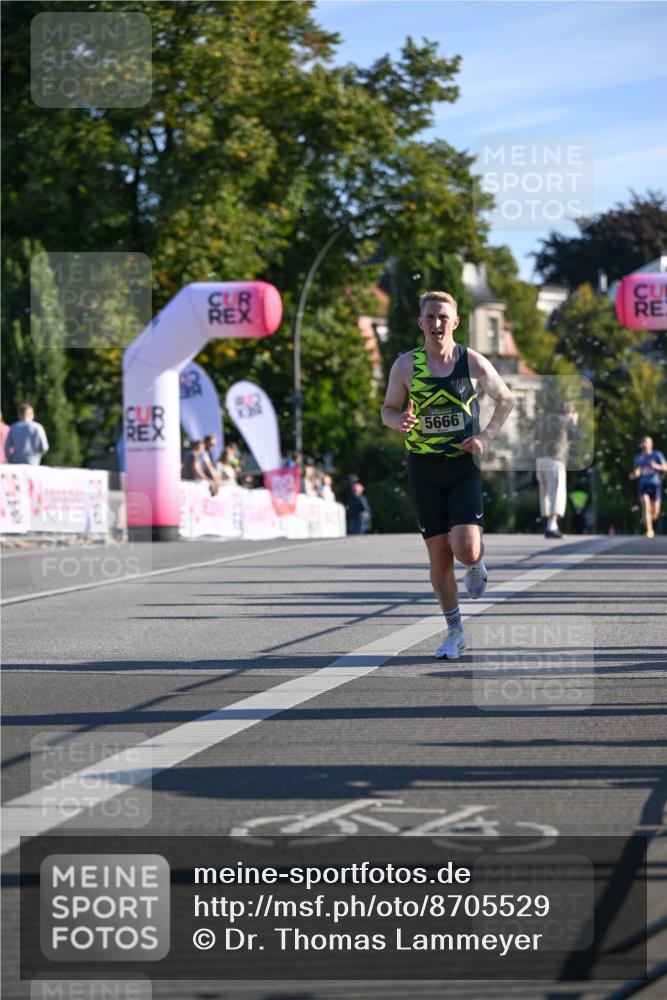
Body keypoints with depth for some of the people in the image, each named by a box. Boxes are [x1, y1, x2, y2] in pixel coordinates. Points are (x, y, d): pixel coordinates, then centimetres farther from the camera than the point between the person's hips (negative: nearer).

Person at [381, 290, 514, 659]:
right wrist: (398, 421, -15)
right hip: (424, 469, 1)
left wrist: (486, 436, -4)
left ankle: (477, 564, 23)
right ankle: (455, 632, 18)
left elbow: (505, 400, 10)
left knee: (466, 550, -16)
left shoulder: (473, 362, -4)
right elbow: (388, 409, 9)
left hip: (464, 466, -1)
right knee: (439, 556, 3)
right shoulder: (406, 365, -3)